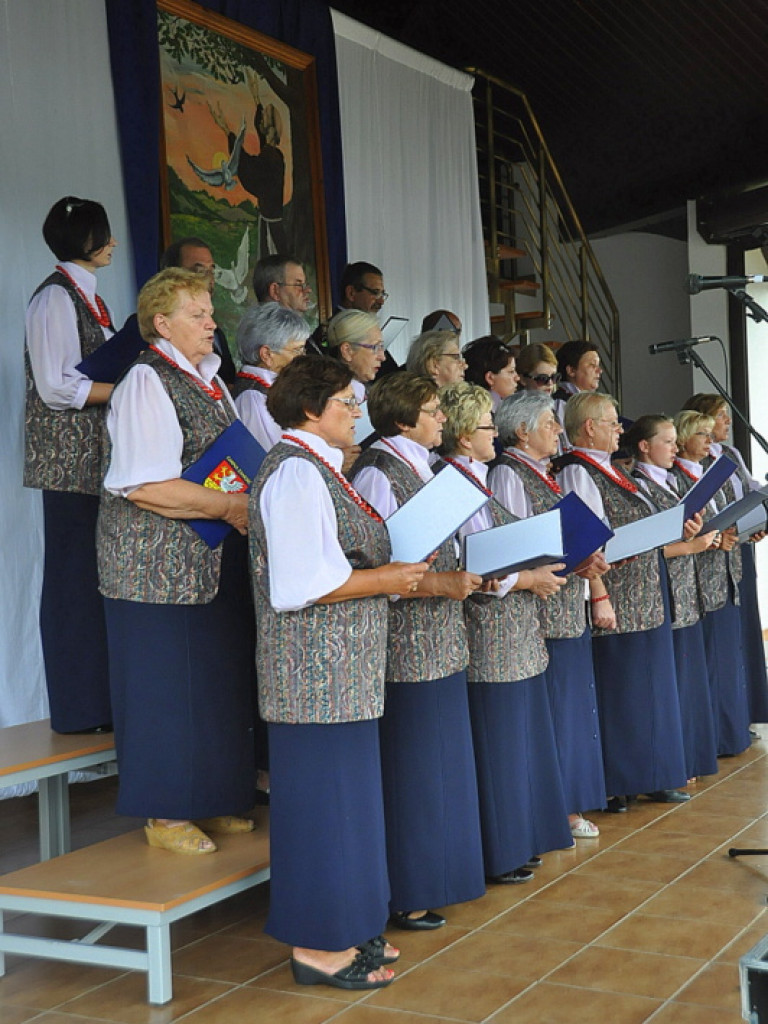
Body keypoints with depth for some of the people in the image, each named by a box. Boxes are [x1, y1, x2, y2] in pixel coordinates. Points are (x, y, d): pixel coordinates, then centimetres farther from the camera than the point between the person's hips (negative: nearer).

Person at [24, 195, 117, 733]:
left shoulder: (89, 296, 18)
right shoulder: (56, 296, -9)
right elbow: (58, 387, -15)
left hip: (98, 452, 9)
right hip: (69, 453, -9)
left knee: (95, 574, 8)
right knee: (74, 574, -4)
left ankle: (100, 699, 14)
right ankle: (79, 709, 3)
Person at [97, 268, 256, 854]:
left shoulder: (208, 381, 14)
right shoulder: (147, 383, -13)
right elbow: (146, 486, -23)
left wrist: (247, 505, 5)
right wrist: (231, 507, -18)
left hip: (215, 560, 9)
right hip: (158, 559, -8)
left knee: (218, 678, 12)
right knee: (167, 683, -1)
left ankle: (208, 801, 25)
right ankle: (165, 815, 12)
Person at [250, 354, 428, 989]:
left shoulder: (317, 468, 16)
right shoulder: (295, 472, -16)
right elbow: (303, 584, -24)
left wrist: (394, 572, 9)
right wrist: (389, 579, -14)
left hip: (340, 670, 11)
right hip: (317, 672, -11)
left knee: (343, 795, 15)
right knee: (324, 797, -3)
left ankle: (344, 930, 25)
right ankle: (318, 946, 8)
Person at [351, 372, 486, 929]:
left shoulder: (423, 469, 14)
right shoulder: (377, 474, -14)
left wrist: (469, 575, 5)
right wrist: (440, 583, -24)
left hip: (441, 641, 9)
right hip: (406, 646, -9)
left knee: (441, 762, 16)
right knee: (410, 767, -1)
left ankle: (435, 876, 29)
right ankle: (406, 896, 10)